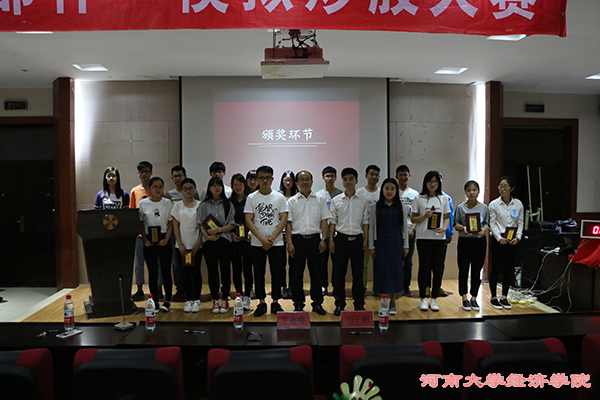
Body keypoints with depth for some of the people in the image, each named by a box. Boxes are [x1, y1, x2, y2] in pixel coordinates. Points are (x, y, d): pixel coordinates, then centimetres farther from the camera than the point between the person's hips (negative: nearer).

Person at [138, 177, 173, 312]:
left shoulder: (167, 203, 3)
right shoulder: (142, 203, 1)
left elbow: (171, 223, 3)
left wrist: (166, 239, -8)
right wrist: (145, 240, -6)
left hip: (164, 241, 0)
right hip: (149, 242, 0)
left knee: (166, 270, 1)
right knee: (152, 272, 5)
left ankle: (167, 300, 11)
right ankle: (155, 301, 14)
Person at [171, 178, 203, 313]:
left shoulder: (200, 205, 2)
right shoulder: (177, 206, 5)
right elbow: (175, 226, 2)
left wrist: (198, 243, -7)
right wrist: (180, 244, -5)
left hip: (196, 245, -1)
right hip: (182, 245, 1)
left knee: (195, 271, 1)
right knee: (185, 272, 4)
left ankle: (197, 299, 10)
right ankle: (189, 300, 13)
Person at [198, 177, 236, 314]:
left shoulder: (228, 204, 7)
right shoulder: (204, 205, 10)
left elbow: (231, 224, 1)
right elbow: (201, 224, 5)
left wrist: (218, 229, -14)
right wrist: (207, 235, -12)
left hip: (224, 240, -1)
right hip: (209, 241, 1)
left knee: (225, 270, -1)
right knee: (212, 271, 5)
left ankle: (225, 299, 10)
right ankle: (215, 300, 14)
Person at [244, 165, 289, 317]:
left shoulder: (279, 197, 4)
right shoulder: (251, 198, 4)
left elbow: (283, 219, -2)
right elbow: (248, 221, -2)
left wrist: (272, 237, -12)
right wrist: (262, 238, -12)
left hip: (277, 243, 0)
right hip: (257, 243, 0)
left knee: (277, 273, 3)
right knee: (259, 273, 5)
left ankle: (275, 302, 15)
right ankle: (261, 303, 16)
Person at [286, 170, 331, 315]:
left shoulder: (320, 200, 10)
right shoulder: (292, 201, 8)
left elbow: (324, 221, 8)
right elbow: (288, 223, 4)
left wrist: (323, 239, -2)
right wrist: (289, 243, -4)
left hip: (314, 239, 0)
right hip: (297, 239, 0)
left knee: (316, 273, 3)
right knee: (296, 273, 3)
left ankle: (317, 303, 14)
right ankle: (298, 304, 14)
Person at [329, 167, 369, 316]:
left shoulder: (363, 201, 5)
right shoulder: (336, 200, 3)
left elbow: (365, 221, 8)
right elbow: (333, 221, 5)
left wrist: (366, 239, 2)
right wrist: (331, 240, 0)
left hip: (357, 239, 0)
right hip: (341, 238, 0)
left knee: (358, 273, 5)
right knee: (339, 272, 3)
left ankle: (359, 303, 18)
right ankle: (340, 304, 14)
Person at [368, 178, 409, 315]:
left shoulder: (400, 207, 6)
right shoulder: (375, 207, 1)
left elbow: (404, 226, 8)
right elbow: (371, 227, 1)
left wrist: (406, 245, 4)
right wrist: (371, 246, -2)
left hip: (396, 243, 1)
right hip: (381, 243, -1)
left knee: (395, 270, 3)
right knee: (382, 270, 0)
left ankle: (393, 302, 14)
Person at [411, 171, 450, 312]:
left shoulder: (443, 199, 10)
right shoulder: (419, 199, 3)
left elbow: (447, 217, 12)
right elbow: (413, 219, 2)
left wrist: (444, 228, -8)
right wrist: (425, 216, -15)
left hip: (439, 238, 2)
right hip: (423, 238, -2)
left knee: (438, 268, 2)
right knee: (424, 267, 1)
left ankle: (434, 299, 14)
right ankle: (423, 299, 12)